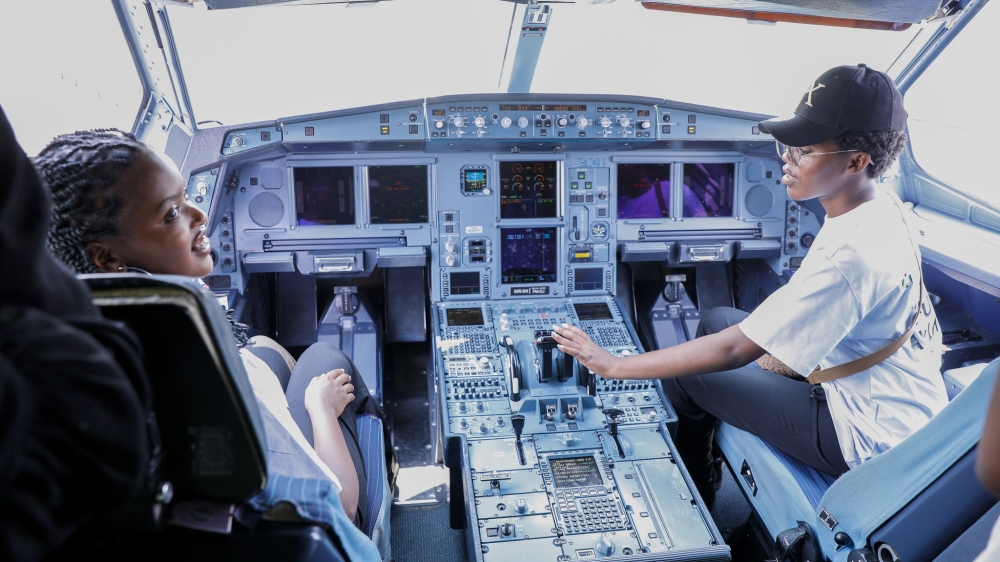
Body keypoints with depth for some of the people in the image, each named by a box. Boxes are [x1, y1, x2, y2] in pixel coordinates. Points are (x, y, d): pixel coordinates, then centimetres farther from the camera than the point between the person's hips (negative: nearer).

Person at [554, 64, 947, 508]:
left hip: (869, 436, -9)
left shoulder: (850, 255, -32)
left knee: (687, 377, -4)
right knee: (717, 320, 13)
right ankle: (706, 464, 30)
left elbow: (733, 350, -30)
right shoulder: (882, 207, -4)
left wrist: (614, 366, -25)